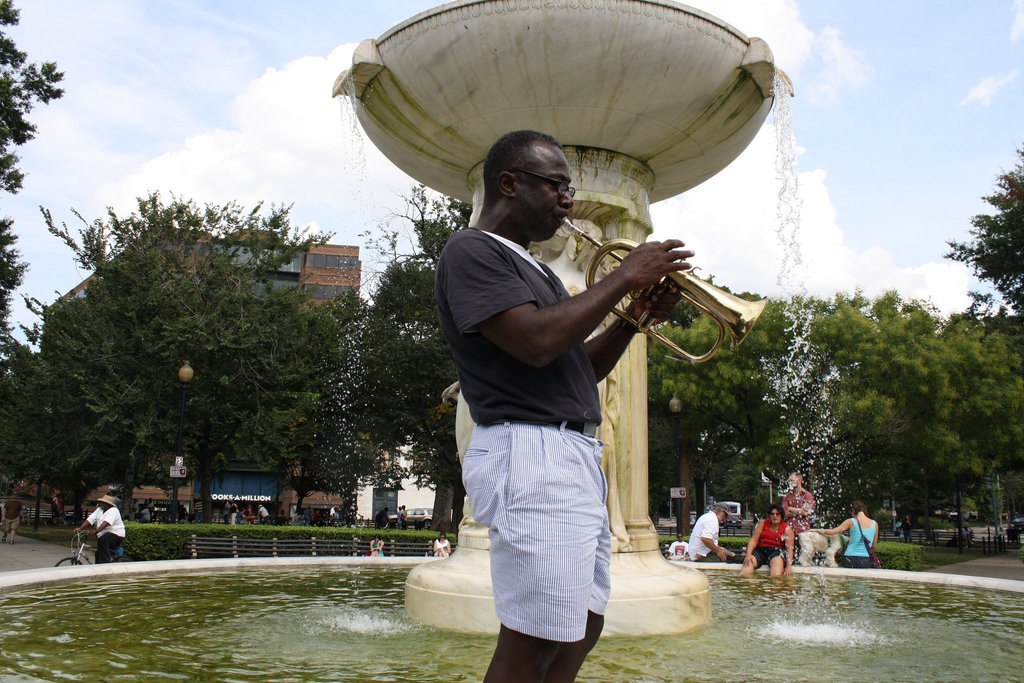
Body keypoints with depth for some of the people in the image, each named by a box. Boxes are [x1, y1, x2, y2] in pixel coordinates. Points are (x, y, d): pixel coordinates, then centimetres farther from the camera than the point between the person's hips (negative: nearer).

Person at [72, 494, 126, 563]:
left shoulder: (113, 510, -12)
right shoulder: (99, 510, 14)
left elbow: (106, 523, -28)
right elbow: (90, 519, 5)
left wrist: (96, 531, -39)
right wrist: (80, 528, -8)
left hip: (116, 535, -9)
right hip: (103, 535, 9)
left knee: (102, 540, -33)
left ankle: (105, 563, -31)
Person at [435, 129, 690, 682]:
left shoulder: (528, 267, 25)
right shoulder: (472, 251, -5)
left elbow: (580, 368, 24)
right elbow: (539, 341, -20)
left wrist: (634, 318, 9)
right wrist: (623, 278, -10)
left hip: (576, 457, 10)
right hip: (529, 452, -10)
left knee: (580, 631, 12)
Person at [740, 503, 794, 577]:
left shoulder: (787, 529, 8)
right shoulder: (762, 524, 15)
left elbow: (789, 548, -2)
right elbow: (753, 540, 6)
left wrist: (789, 565, -18)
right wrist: (748, 554, -13)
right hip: (760, 550, 2)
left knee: (777, 561, -38)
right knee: (748, 562, -28)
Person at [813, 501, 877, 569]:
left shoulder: (851, 522, -2)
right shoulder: (874, 524, 8)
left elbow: (832, 532, -4)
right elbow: (873, 546, 15)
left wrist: (818, 530, 12)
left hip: (851, 558, -2)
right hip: (866, 560, 2)